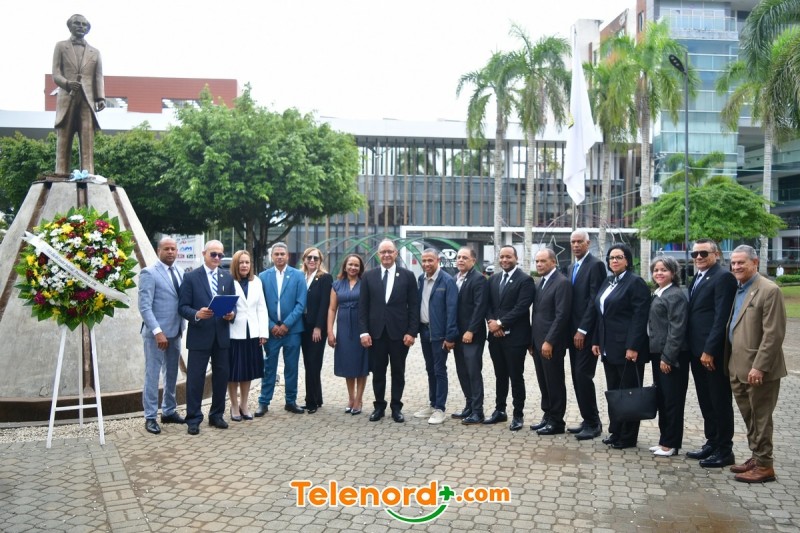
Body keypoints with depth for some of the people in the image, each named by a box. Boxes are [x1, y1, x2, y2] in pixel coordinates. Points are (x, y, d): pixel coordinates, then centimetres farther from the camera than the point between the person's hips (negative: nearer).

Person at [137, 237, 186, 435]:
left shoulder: (180, 272, 10)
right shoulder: (149, 273, -10)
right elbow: (144, 307, -16)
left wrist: (183, 327, 4)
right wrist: (158, 332, -23)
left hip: (175, 331, 7)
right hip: (157, 333, -7)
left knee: (172, 374, 15)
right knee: (152, 375, 0)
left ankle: (169, 411, 28)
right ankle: (150, 417, 10)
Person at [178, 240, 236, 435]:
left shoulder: (228, 278, 10)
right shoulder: (191, 277, -2)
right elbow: (183, 307, -6)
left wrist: (232, 314, -9)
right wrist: (196, 314, -24)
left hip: (222, 335, 4)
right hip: (199, 335, -4)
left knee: (221, 376, 10)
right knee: (195, 378, 0)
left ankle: (216, 415, 24)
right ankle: (193, 419, 10)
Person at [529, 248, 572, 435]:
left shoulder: (562, 283, -12)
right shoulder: (541, 283, 15)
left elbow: (561, 315, -18)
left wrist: (549, 341, -20)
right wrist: (532, 340, 14)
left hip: (551, 344, -8)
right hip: (538, 342, 8)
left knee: (555, 383, 1)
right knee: (544, 383, 14)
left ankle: (557, 421, 11)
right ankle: (548, 417, 23)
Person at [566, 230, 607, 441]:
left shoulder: (596, 265, -9)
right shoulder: (571, 268, 16)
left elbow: (594, 300, -16)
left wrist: (582, 330, -18)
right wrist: (571, 329, 8)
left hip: (587, 332, -8)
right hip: (574, 331, 8)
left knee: (583, 375, -9)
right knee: (577, 377, 9)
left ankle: (593, 423, 3)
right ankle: (588, 420, 18)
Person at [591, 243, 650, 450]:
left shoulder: (635, 282, -9)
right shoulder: (607, 283, 15)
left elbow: (640, 317, -15)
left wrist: (633, 347, -20)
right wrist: (597, 341, 12)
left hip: (627, 347, -8)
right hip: (609, 347, 8)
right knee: (613, 391, 13)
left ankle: (628, 437, 11)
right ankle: (615, 431, 23)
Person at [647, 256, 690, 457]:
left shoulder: (676, 295, -12)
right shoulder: (657, 295, 14)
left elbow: (677, 329, -18)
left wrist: (667, 357, -20)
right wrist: (657, 355, 13)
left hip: (671, 356, -9)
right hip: (657, 354, 9)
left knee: (672, 400, 0)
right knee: (661, 399, 13)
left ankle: (671, 443, 9)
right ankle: (665, 439, 23)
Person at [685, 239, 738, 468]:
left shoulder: (723, 277, -12)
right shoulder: (697, 278, 16)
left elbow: (722, 317, -18)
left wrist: (709, 350, -20)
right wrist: (695, 349, 11)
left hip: (714, 352, -9)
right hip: (697, 350, 9)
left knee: (720, 401, 2)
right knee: (706, 401, 16)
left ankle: (724, 450, 13)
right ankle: (711, 443, 27)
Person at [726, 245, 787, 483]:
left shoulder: (769, 290, -14)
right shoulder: (738, 290, 12)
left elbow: (774, 334, -18)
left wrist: (759, 367, -20)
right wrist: (730, 364, 13)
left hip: (757, 369, -8)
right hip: (738, 368, 8)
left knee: (760, 417, 3)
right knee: (749, 417, 17)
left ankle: (764, 466, 14)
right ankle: (756, 457, 29)